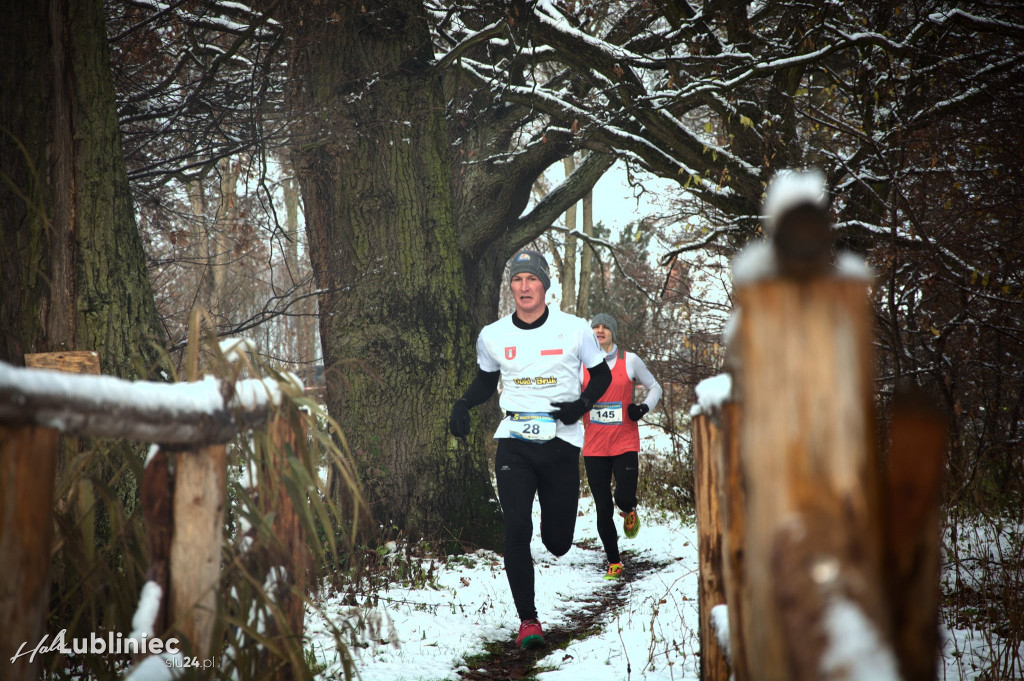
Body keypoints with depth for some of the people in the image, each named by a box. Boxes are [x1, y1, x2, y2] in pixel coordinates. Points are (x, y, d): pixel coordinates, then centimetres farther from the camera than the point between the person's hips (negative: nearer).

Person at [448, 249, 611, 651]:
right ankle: (527, 619, -4)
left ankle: (554, 515, 45)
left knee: (558, 543, 5)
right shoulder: (492, 336, 3)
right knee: (516, 531, -15)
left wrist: (583, 403, -11)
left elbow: (602, 375, 9)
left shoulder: (574, 330, -3)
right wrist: (463, 404, 0)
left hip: (561, 441, -1)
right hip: (514, 442, 1)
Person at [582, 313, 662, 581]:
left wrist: (644, 408, -6)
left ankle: (629, 511, 24)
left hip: (625, 445, -1)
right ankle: (614, 562, 17)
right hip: (594, 448, 1)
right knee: (603, 509, 1)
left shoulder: (630, 361, 2)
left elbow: (654, 388, 13)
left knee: (625, 498, -15)